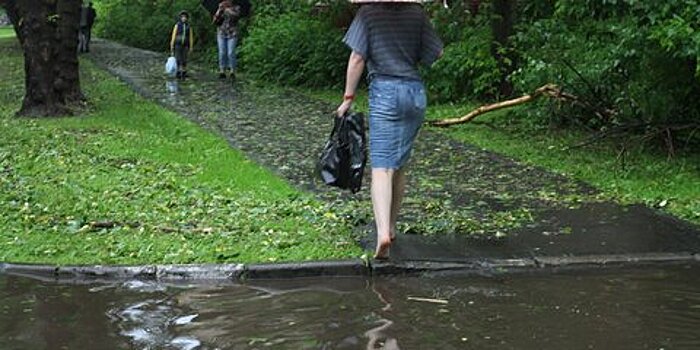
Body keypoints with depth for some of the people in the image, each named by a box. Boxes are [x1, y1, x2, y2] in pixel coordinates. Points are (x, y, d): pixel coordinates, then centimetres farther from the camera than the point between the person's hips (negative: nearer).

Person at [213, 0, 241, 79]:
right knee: (222, 53, -5)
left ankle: (232, 72, -6)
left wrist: (227, 9, -19)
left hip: (232, 34, -3)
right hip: (221, 34, 3)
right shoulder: (220, 10, 10)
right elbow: (215, 21, -1)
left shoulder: (236, 8, 2)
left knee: (231, 53, -11)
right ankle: (222, 72, -3)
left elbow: (236, 16, -19)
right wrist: (219, 10, -11)